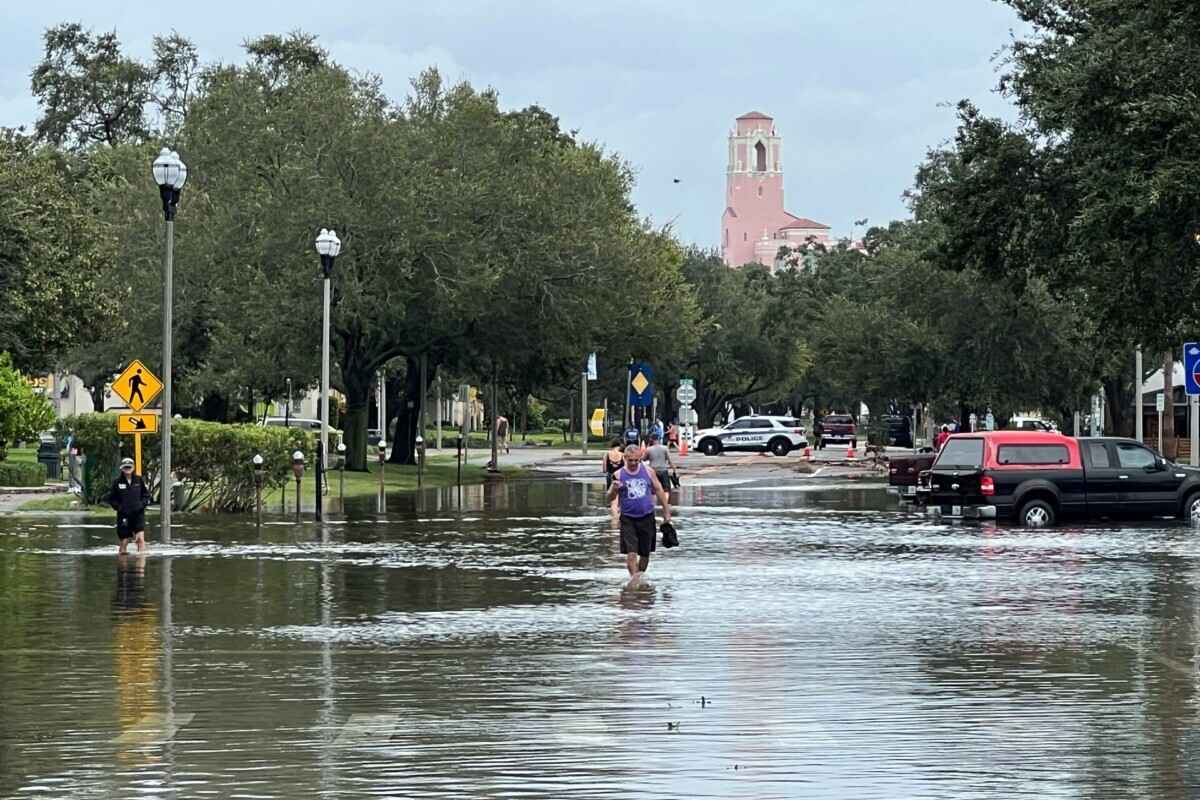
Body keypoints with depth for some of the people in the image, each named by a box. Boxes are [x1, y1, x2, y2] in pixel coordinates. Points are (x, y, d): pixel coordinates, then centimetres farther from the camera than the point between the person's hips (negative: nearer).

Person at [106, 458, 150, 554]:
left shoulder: (139, 480, 4)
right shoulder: (117, 482, 1)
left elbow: (146, 495, 13)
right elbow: (111, 498, 8)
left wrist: (142, 504, -4)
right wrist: (118, 507, -7)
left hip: (138, 514, 0)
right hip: (123, 515, 0)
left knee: (141, 538, -16)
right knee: (124, 541, 5)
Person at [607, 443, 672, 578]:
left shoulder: (648, 472, 2)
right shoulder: (619, 475, -1)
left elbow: (659, 491, 10)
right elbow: (610, 498, 0)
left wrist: (666, 511, 9)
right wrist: (614, 489, -23)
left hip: (647, 517, 2)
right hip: (628, 518, -2)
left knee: (645, 552, 10)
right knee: (631, 552, -13)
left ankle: (641, 576, 28)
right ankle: (634, 577, -11)